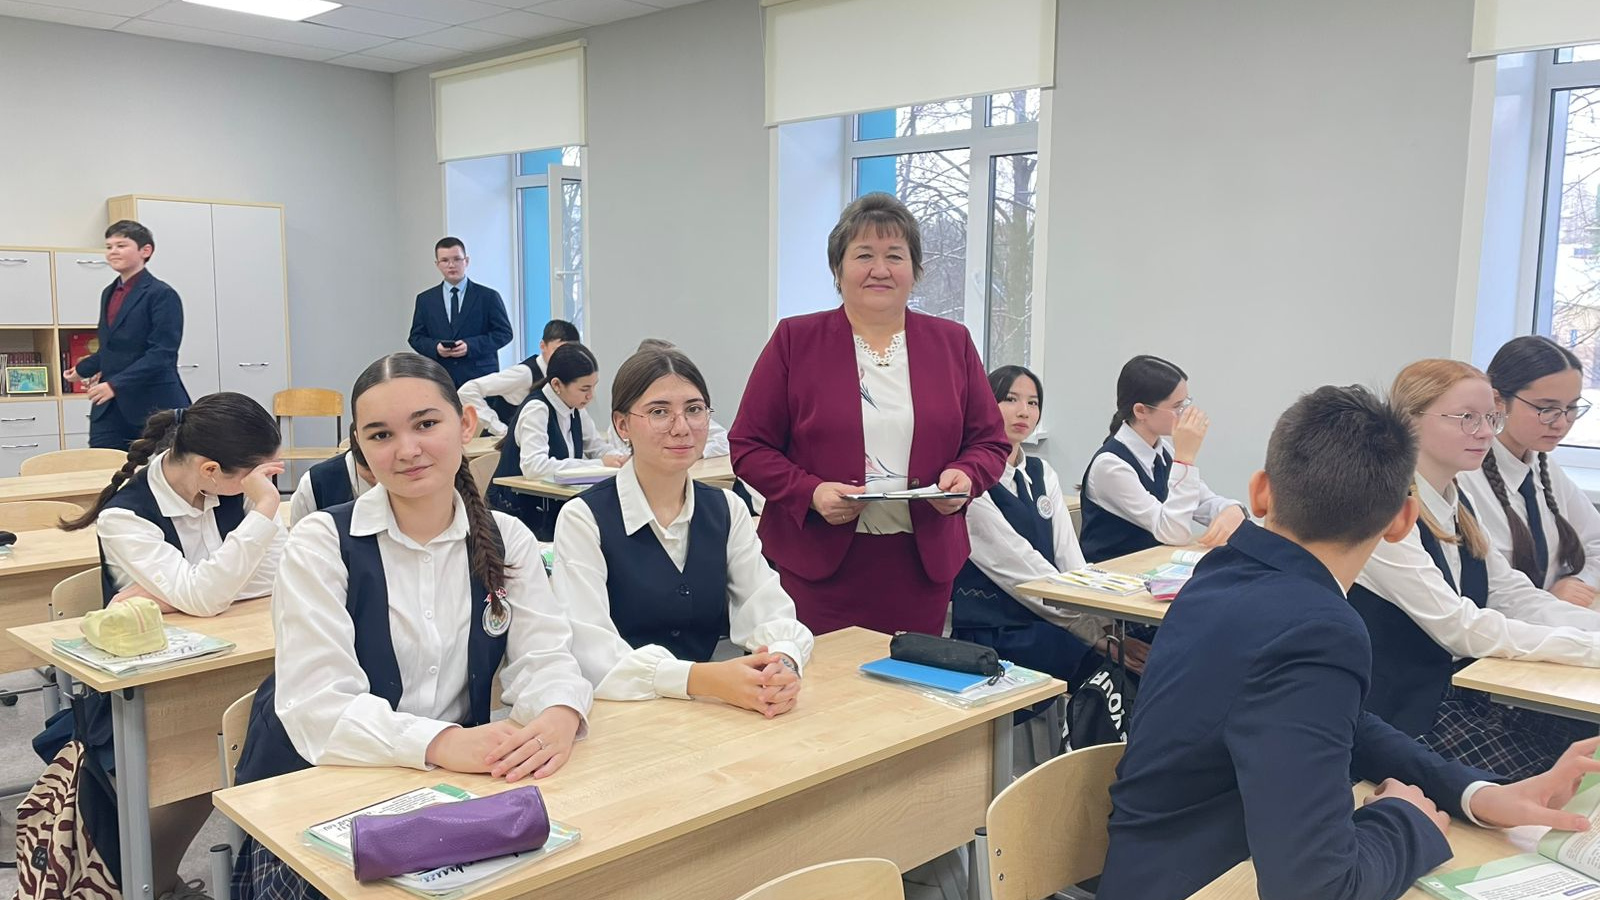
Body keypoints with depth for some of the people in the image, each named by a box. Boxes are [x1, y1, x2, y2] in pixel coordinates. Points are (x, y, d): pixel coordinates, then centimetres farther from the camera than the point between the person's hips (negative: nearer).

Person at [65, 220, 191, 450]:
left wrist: (116, 384, -21)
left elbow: (162, 353, -16)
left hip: (153, 406, -7)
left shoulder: (162, 294, -8)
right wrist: (83, 369, 38)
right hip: (109, 408, 7)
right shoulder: (109, 293, 16)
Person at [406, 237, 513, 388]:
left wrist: (471, 345, -12)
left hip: (481, 377, -2)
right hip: (440, 380, 2)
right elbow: (416, 336, 14)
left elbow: (504, 332, 1)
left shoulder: (488, 297, 5)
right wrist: (435, 347, -8)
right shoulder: (425, 299, 14)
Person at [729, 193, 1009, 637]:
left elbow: (990, 441, 12)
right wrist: (810, 492, -15)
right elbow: (749, 446, 1)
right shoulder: (795, 341, 2)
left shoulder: (952, 343, 9)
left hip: (923, 565, 2)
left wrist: (965, 477, -10)